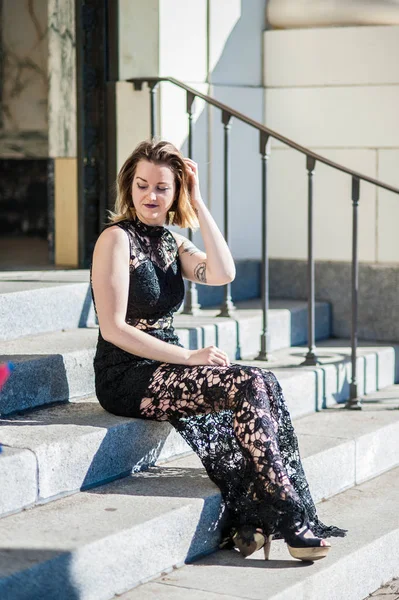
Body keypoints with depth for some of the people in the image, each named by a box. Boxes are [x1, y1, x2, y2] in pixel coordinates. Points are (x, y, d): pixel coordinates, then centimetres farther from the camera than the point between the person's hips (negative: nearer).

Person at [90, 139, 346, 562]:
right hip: (125, 379, -7)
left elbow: (223, 273, -6)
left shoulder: (170, 242, 14)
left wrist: (198, 204, -5)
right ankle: (291, 521, -18)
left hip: (163, 367, 7)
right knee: (248, 386, -23)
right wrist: (189, 358, -17)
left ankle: (254, 520, -18)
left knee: (263, 386, -16)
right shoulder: (116, 239, -9)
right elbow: (114, 329, -16)